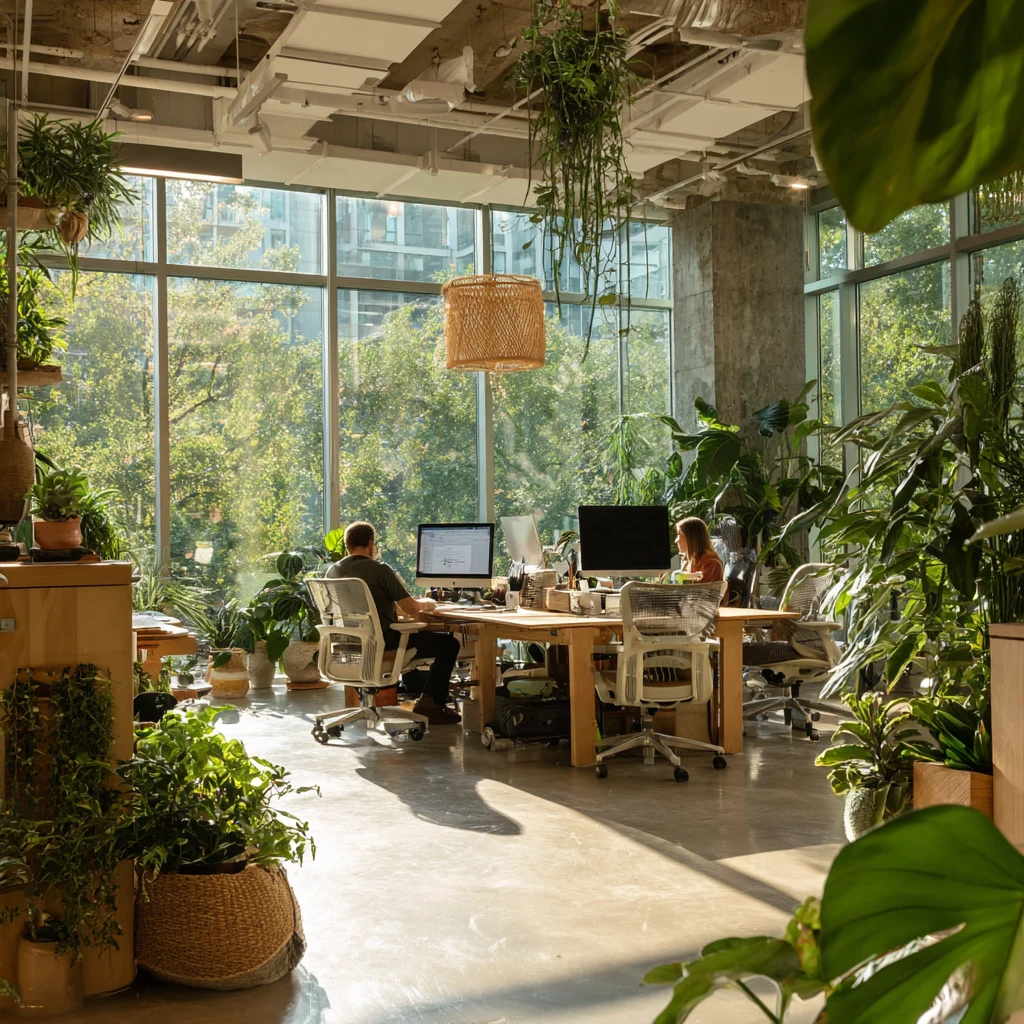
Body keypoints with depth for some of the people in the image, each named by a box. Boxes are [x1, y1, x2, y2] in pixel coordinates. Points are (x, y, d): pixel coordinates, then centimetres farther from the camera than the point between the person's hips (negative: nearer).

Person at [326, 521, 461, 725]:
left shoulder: (332, 571, 4)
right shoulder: (379, 570, -16)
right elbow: (412, 609, -15)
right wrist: (425, 603, 9)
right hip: (383, 643, -8)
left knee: (416, 635, 35)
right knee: (448, 644, 5)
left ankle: (416, 691, 38)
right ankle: (431, 704, 6)